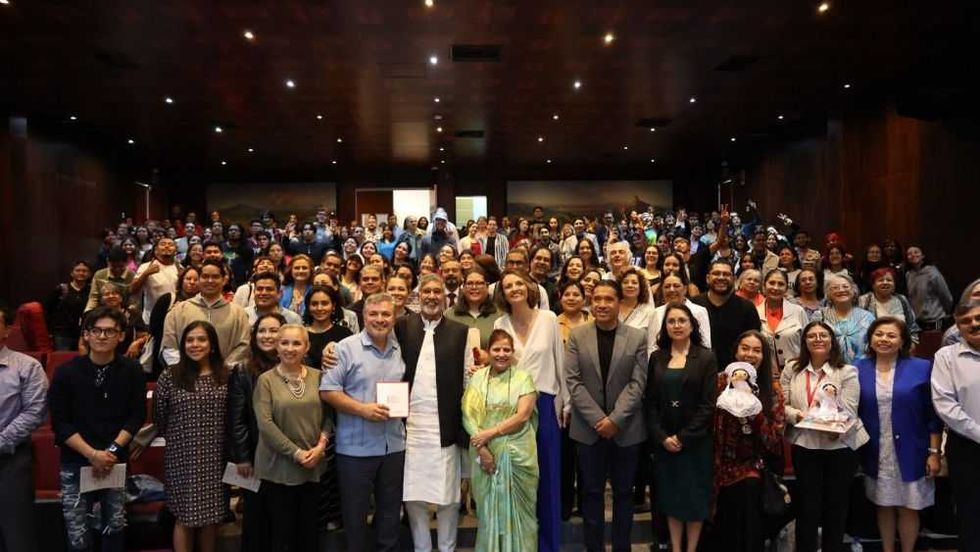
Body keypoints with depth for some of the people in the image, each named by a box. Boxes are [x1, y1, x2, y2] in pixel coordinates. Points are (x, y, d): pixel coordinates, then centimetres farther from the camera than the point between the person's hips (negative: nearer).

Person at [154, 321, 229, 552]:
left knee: (211, 514, 10)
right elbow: (159, 416, 2)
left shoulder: (225, 376, 2)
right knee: (185, 515, 5)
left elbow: (232, 416, 6)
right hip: (182, 456, -2)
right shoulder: (170, 376, -5)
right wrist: (176, 435, 11)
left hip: (215, 456, 2)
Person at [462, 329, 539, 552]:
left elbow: (522, 416, -8)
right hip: (486, 454, 2)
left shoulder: (524, 378, 1)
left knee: (516, 509, 6)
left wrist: (490, 433, -14)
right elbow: (468, 415, -1)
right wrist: (482, 448, -13)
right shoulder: (477, 378, 6)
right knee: (488, 508, 9)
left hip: (517, 454, -1)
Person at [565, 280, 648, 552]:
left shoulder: (638, 337, -1)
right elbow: (573, 381, -5)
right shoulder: (577, 335, 0)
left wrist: (615, 419, -13)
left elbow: (638, 383, -5)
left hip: (626, 428, 0)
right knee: (592, 491, 10)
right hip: (589, 427, 0)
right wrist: (598, 419, -12)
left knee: (623, 491, 11)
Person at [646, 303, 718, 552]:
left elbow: (708, 404, -8)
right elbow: (651, 402, 2)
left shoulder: (706, 358, -2)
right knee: (670, 496, 9)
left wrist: (683, 437, -13)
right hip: (663, 442, 3)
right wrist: (662, 437, -10)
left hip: (695, 441, -2)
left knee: (694, 496, 6)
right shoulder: (656, 358, 6)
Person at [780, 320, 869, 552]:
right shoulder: (792, 369, 4)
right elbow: (782, 406, 2)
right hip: (804, 446, 1)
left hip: (839, 446, -1)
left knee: (836, 506, 12)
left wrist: (835, 428, -28)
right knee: (807, 507, 6)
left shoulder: (847, 372, -3)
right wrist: (797, 415, -17)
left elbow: (849, 412, -11)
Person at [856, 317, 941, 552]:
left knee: (908, 508, 8)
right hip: (876, 454, 2)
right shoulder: (858, 370, -1)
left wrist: (934, 452, -5)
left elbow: (933, 415, -3)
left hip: (910, 453, -1)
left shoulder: (921, 368, -5)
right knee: (884, 506, 13)